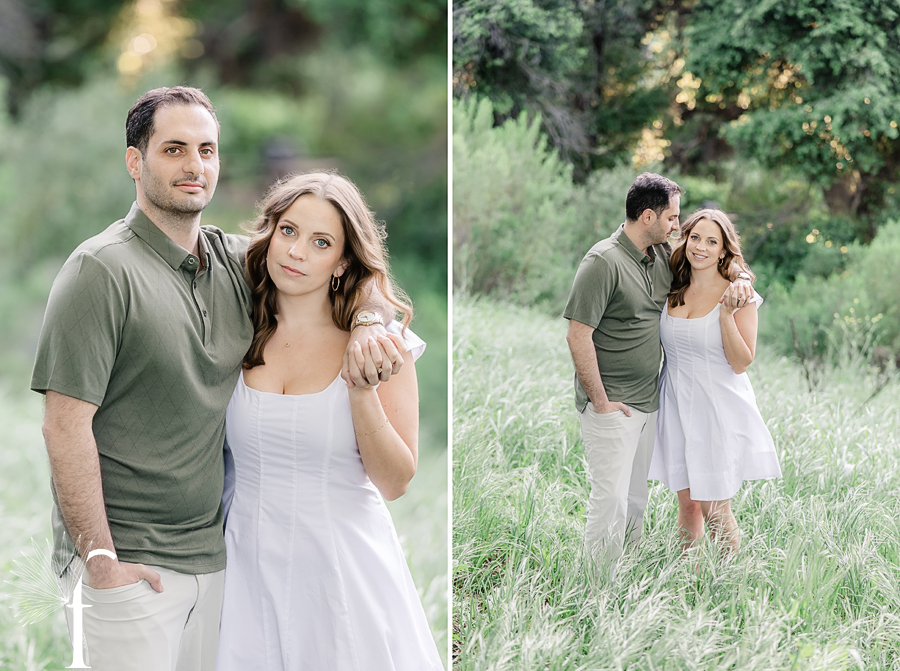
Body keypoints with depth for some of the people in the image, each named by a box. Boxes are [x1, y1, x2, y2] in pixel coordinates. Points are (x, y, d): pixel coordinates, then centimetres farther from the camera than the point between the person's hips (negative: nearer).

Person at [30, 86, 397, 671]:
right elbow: (66, 426, -14)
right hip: (127, 561, -6)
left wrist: (367, 322, -3)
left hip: (211, 554, 6)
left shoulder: (237, 261, 7)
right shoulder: (102, 270, -11)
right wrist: (100, 557, -17)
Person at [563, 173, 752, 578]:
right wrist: (601, 402, -16)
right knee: (611, 503, -8)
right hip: (612, 407, -8)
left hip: (648, 403, 8)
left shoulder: (663, 255, 8)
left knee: (636, 500, 15)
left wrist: (737, 281, -1)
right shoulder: (604, 262, -16)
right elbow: (578, 336, -17)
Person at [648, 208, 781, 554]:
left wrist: (726, 314, -22)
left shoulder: (739, 296, -7)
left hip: (719, 409, -4)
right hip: (676, 406, 4)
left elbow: (741, 363, -12)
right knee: (687, 503, 10)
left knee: (715, 512, 0)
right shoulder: (673, 291, 6)